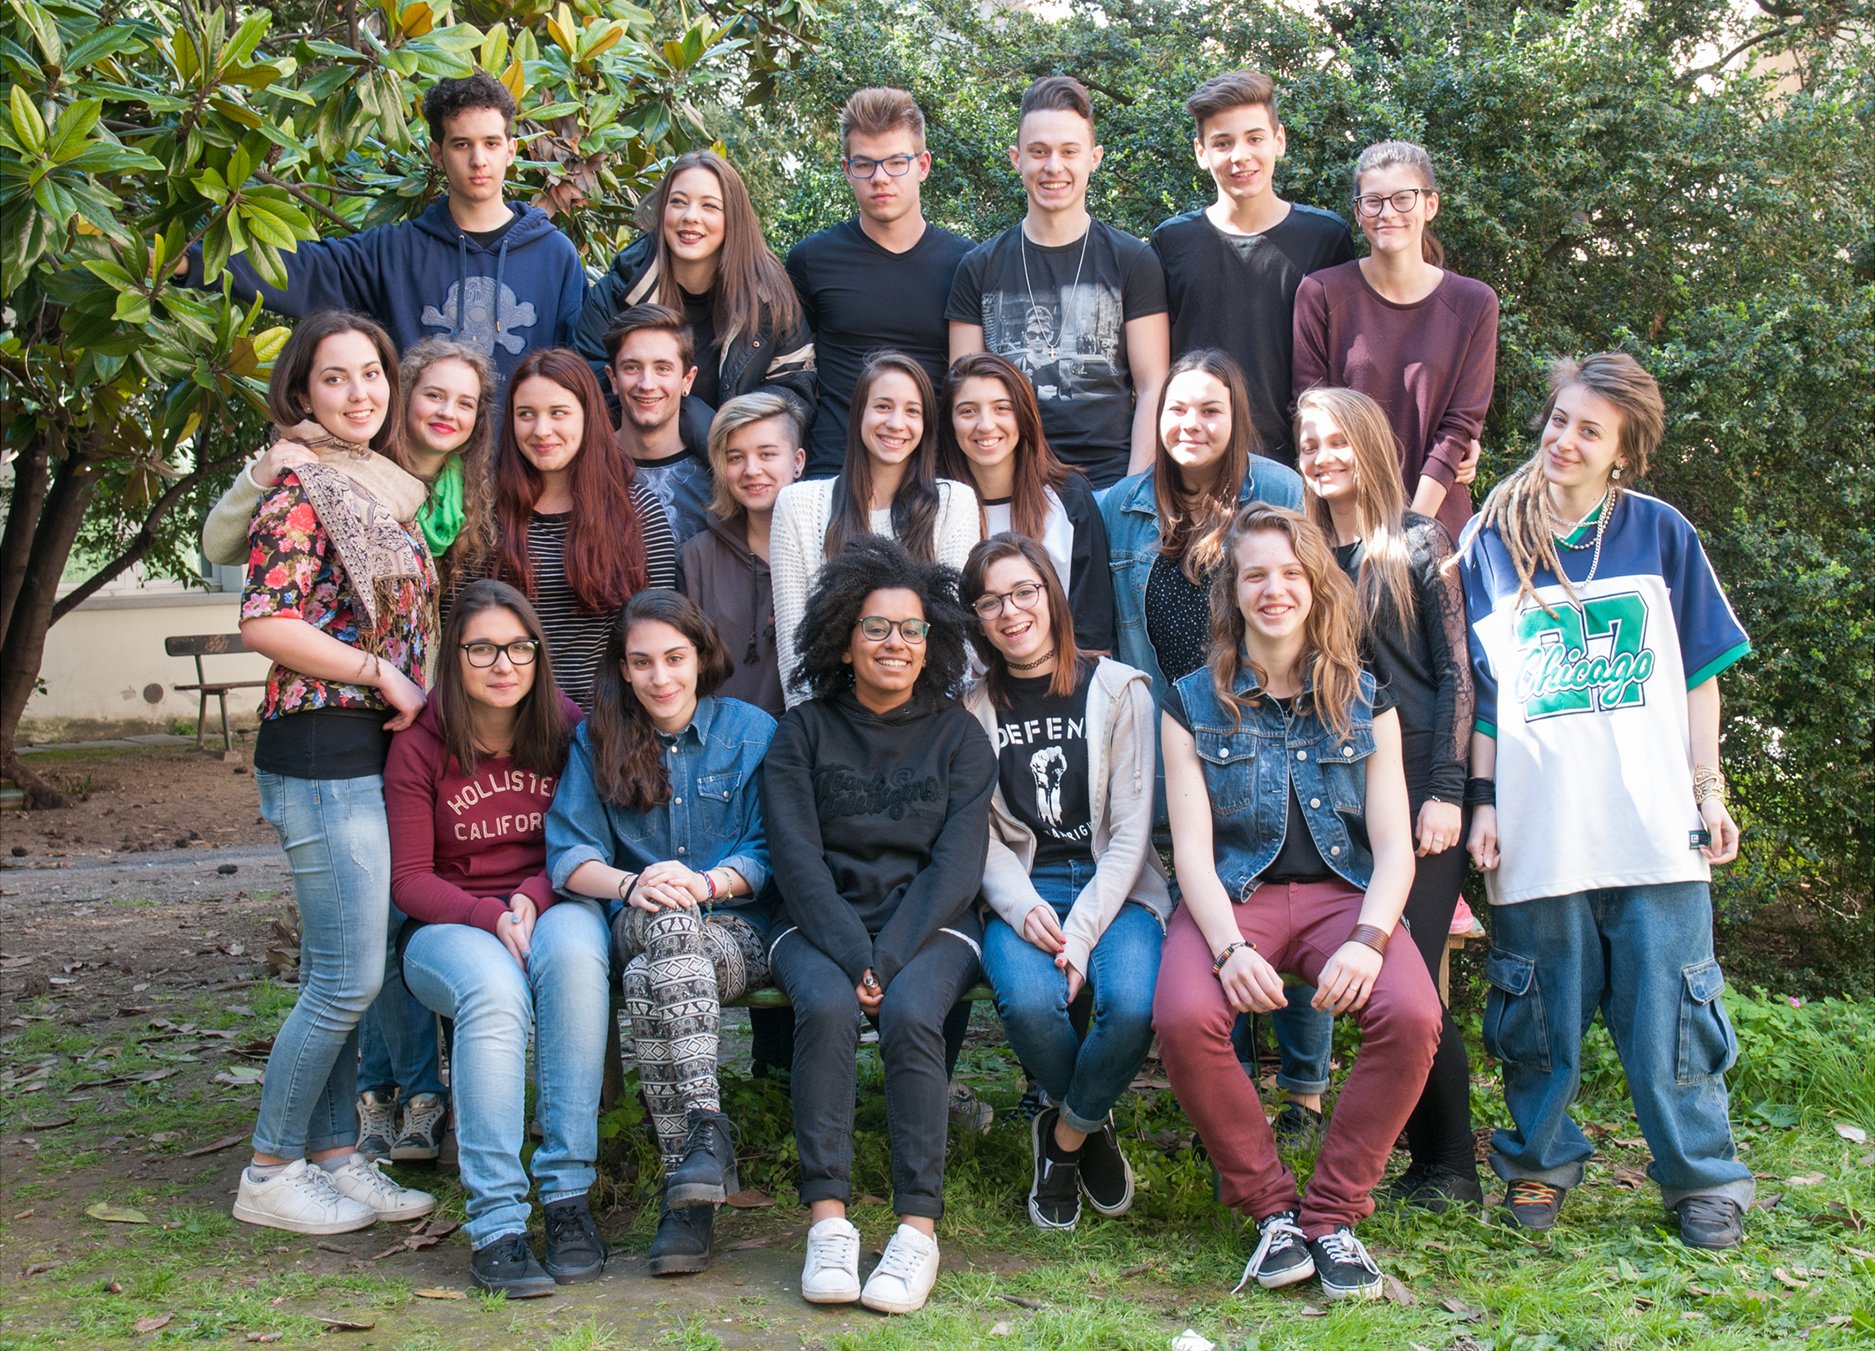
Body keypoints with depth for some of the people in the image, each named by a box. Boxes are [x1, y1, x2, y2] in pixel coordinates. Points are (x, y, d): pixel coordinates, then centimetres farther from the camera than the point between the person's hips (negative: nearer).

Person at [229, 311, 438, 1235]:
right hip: (323, 751, -8)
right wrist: (383, 673, -14)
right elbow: (265, 624, -18)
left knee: (342, 976, 13)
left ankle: (333, 1155, 21)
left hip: (380, 750, 8)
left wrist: (408, 684, 9)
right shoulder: (302, 490, -9)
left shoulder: (385, 491, 16)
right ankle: (270, 1174, 5)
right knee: (348, 978, -7)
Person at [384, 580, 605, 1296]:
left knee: (573, 951, -36)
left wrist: (531, 899, -14)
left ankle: (567, 1195, -31)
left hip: (553, 906, 2)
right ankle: (494, 1223, -36)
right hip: (449, 925, -1)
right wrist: (491, 917, -20)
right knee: (494, 988, -37)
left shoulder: (566, 728, 1)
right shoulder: (419, 746, -5)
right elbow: (409, 879, -5)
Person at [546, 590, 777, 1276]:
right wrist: (631, 886, -21)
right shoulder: (596, 742, 12)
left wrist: (708, 883, -19)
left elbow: (768, 853, 2)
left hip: (738, 930, -1)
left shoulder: (752, 731, 8)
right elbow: (569, 852, 0)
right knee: (669, 918, -38)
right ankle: (705, 1133, -41)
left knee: (650, 981, -36)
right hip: (636, 931, 1)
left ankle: (687, 1191, -38)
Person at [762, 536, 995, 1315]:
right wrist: (851, 956, -18)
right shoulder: (804, 732, 7)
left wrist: (889, 958, -17)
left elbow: (956, 864, -2)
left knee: (909, 1014, -31)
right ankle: (828, 1219, -29)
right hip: (822, 925, 0)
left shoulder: (957, 737, 7)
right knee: (827, 1006, -32)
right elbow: (796, 857, -3)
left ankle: (919, 1226, -26)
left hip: (929, 927, 0)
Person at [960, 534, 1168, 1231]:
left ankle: (1064, 1135, 0)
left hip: (1114, 888, -1)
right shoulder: (973, 710, 8)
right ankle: (1092, 1124, 2)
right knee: (1029, 1002, -31)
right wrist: (1024, 909, -17)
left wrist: (1081, 935, -15)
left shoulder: (1120, 690, 2)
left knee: (1133, 1005, -31)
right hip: (1021, 893, 1)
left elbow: (1130, 829, -3)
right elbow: (981, 838, 4)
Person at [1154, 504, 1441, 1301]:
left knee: (1411, 1013, -30)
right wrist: (1229, 946, -21)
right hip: (1233, 897, -1)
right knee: (1184, 1017, -32)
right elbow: (1191, 846, -2)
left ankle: (1333, 1213, -10)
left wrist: (1367, 939, -19)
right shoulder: (1194, 704, 6)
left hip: (1342, 893, 1)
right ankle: (1269, 1206, -9)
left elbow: (1394, 846, 1)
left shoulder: (1364, 700, 9)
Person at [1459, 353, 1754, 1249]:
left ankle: (1702, 1176, 16)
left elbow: (1698, 672, 9)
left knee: (1666, 1004, 1)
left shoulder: (1661, 536, 6)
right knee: (1540, 1006, 6)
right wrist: (1482, 801, 2)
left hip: (1652, 822, 0)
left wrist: (1708, 788, 4)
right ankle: (1541, 1160, 24)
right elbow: (1480, 689, 8)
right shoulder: (1493, 544, 6)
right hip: (1538, 829, 1)